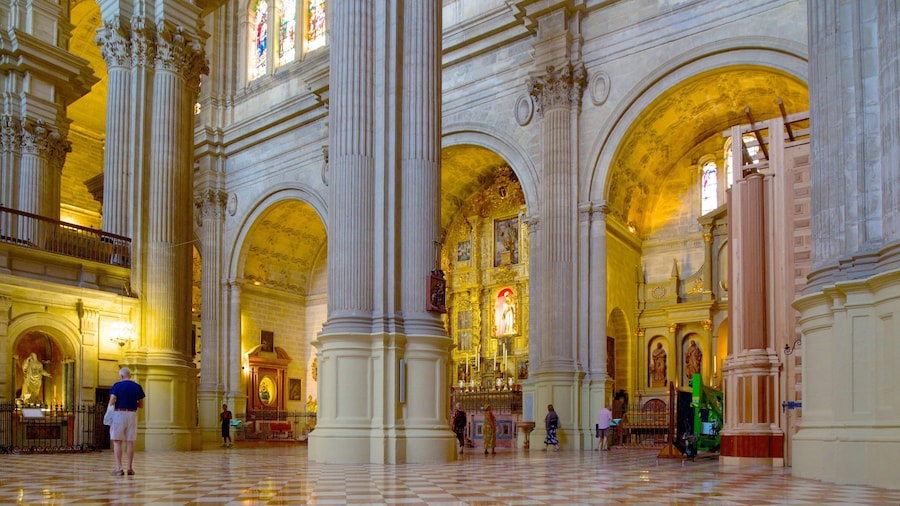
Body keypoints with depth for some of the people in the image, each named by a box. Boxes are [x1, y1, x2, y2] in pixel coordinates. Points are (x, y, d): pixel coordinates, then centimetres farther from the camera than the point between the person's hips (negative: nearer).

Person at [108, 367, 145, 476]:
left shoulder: (117, 385, -3)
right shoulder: (137, 387, 7)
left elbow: (112, 401, -10)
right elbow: (141, 405, 9)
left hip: (119, 413, -3)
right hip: (132, 414, 3)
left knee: (117, 441, 1)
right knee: (130, 442, 7)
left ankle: (119, 468, -5)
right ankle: (130, 468, 10)